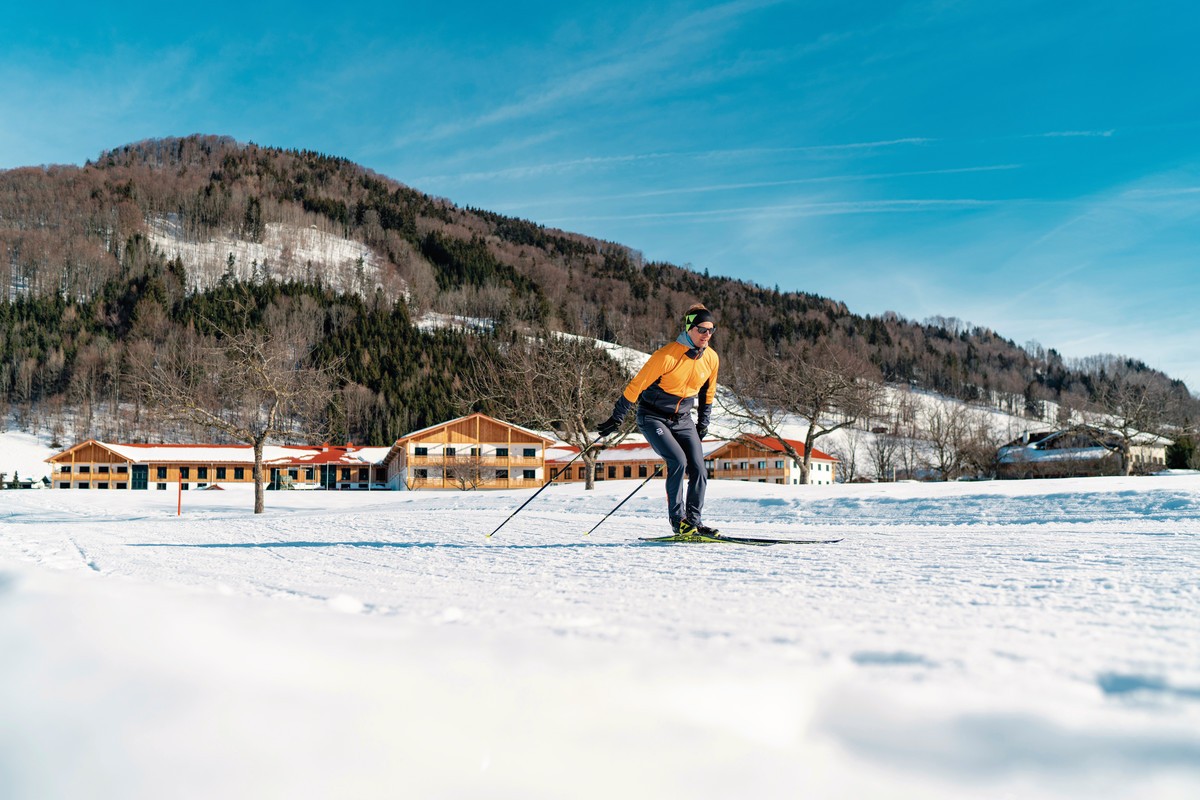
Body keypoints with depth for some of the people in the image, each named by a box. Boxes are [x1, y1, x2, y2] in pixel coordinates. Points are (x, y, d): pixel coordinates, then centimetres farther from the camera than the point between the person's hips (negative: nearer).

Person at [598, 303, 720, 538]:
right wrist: (616, 418, -15)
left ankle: (693, 521, 6)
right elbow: (637, 385, -17)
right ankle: (678, 521, -11)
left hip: (682, 420, 6)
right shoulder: (667, 355, -22)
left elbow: (708, 392, 15)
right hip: (653, 417, -6)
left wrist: (703, 423, 18)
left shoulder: (711, 358, -3)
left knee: (698, 470, -7)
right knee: (678, 461, -22)